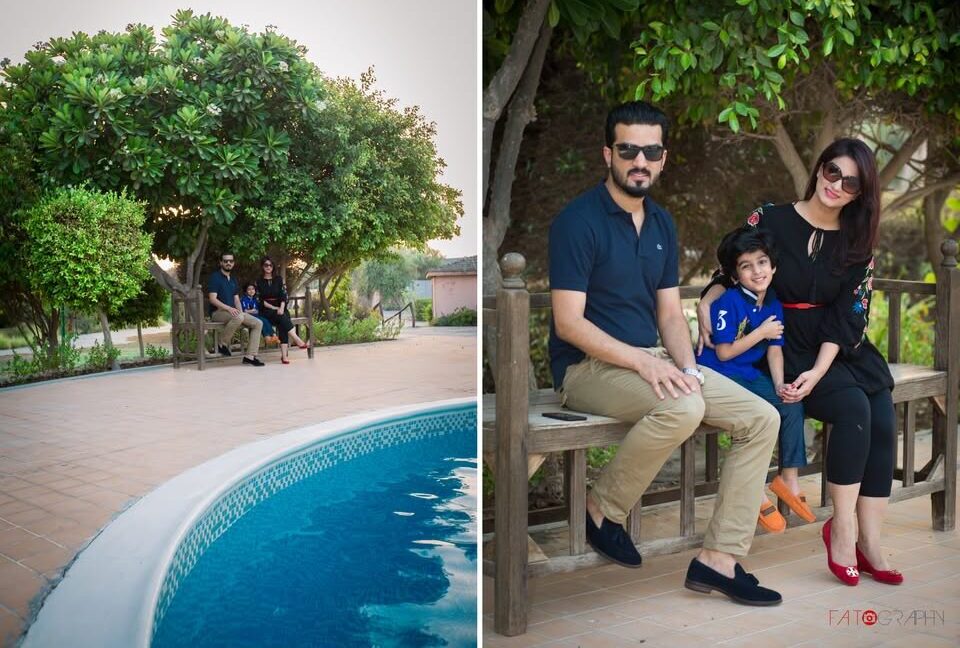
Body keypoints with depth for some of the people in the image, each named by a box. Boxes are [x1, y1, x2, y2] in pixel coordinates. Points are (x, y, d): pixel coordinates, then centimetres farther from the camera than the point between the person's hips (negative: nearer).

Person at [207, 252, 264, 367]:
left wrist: (240, 311, -3)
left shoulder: (233, 280, 20)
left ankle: (250, 356, -13)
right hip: (218, 312, -8)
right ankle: (223, 344, -19)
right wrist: (228, 308, -25)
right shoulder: (215, 277, -4)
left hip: (232, 312, 8)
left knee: (258, 323, -8)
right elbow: (212, 299, -14)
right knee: (238, 317, -39)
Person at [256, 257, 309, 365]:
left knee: (282, 324, -31)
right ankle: (297, 340, -41)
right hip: (267, 311, -1)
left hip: (280, 309, 1)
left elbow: (284, 295, 4)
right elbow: (260, 300, 0)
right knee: (282, 317, -33)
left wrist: (281, 308, -15)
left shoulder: (278, 280, 15)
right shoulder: (259, 282, 9)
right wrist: (274, 308, -13)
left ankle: (284, 354, -41)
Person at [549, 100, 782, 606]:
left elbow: (670, 312, 11)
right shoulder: (578, 221, -11)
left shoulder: (661, 223, 12)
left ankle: (718, 558, -5)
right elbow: (569, 323, -17)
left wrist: (688, 368, -7)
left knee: (762, 419, -6)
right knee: (682, 408, -35)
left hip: (651, 360, 8)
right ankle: (603, 509, -10)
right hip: (589, 366, -7)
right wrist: (641, 361, -24)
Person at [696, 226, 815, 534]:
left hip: (749, 375, 8)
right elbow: (724, 352, -17)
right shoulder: (729, 303, -16)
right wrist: (761, 332, -14)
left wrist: (779, 385, -9)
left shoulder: (774, 304, 7)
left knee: (792, 405, -5)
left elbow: (774, 348, 5)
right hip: (718, 376, -8)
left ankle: (789, 477, 10)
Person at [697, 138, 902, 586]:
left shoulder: (857, 245, 8)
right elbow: (730, 274, 7)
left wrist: (818, 372, -15)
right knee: (853, 406, -28)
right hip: (784, 347, -4)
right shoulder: (769, 221, 0)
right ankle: (843, 529, -17)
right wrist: (705, 304, -15)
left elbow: (847, 316, -1)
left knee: (883, 421, -20)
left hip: (839, 349, 4)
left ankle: (868, 541, -13)